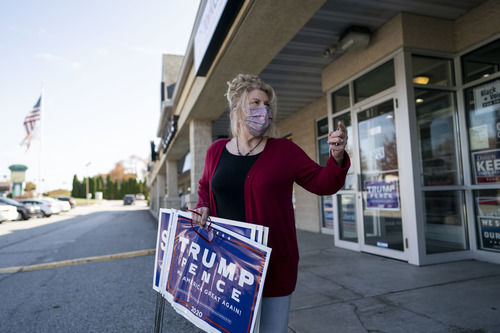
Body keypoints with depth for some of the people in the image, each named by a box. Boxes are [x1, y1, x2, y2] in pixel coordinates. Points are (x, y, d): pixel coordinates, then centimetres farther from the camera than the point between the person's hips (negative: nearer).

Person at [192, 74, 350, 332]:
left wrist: (337, 157, -22)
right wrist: (203, 208, 0)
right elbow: (205, 187, 20)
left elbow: (322, 183, -4)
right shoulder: (216, 150, 4)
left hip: (273, 265, -2)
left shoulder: (284, 150, -4)